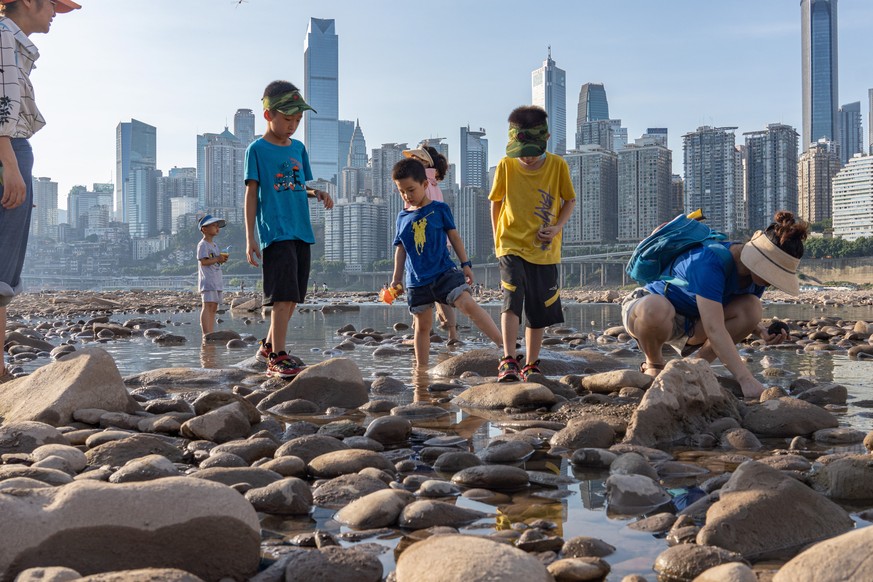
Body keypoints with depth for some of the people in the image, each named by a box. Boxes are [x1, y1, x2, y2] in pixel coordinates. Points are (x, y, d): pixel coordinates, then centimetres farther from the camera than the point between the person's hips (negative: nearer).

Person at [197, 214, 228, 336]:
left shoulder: (214, 245, 20)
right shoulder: (203, 245, -8)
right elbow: (203, 262, -16)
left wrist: (222, 259, 5)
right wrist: (217, 259, -16)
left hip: (216, 280, 10)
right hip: (207, 280, -10)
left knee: (213, 308, 9)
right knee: (208, 305, -17)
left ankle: (211, 334, 12)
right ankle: (206, 335, -22)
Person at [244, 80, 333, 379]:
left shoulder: (298, 148, 16)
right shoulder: (257, 149, -2)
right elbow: (251, 193, -4)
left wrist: (317, 194, 0)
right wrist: (250, 238, -8)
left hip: (301, 231, 7)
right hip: (275, 232, -7)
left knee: (292, 296, 10)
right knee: (284, 295, -14)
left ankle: (268, 345, 26)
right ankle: (277, 357, -9)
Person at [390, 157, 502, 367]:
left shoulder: (440, 209, 0)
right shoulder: (402, 217, 8)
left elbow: (454, 237, 6)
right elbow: (400, 249, 15)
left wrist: (466, 264, 3)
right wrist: (396, 279, 15)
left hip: (444, 273, -3)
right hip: (417, 281, 3)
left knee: (468, 304, -20)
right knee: (422, 326, 8)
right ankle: (421, 369, 19)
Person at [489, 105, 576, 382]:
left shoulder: (557, 165, -6)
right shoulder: (506, 166, -6)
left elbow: (570, 200, 6)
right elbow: (496, 202, 8)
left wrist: (557, 227, -10)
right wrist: (497, 237, 5)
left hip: (545, 248, 2)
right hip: (511, 245, -1)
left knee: (540, 311, 8)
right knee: (512, 299, -20)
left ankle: (531, 365, 21)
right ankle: (509, 361, -21)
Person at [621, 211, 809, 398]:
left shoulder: (756, 271, -8)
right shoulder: (710, 263, -34)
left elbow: (745, 316, 6)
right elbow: (714, 329, -41)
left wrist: (762, 332, -18)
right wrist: (746, 379, -46)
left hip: (689, 325, 7)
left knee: (752, 308, -17)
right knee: (655, 309, -45)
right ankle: (654, 365, -11)